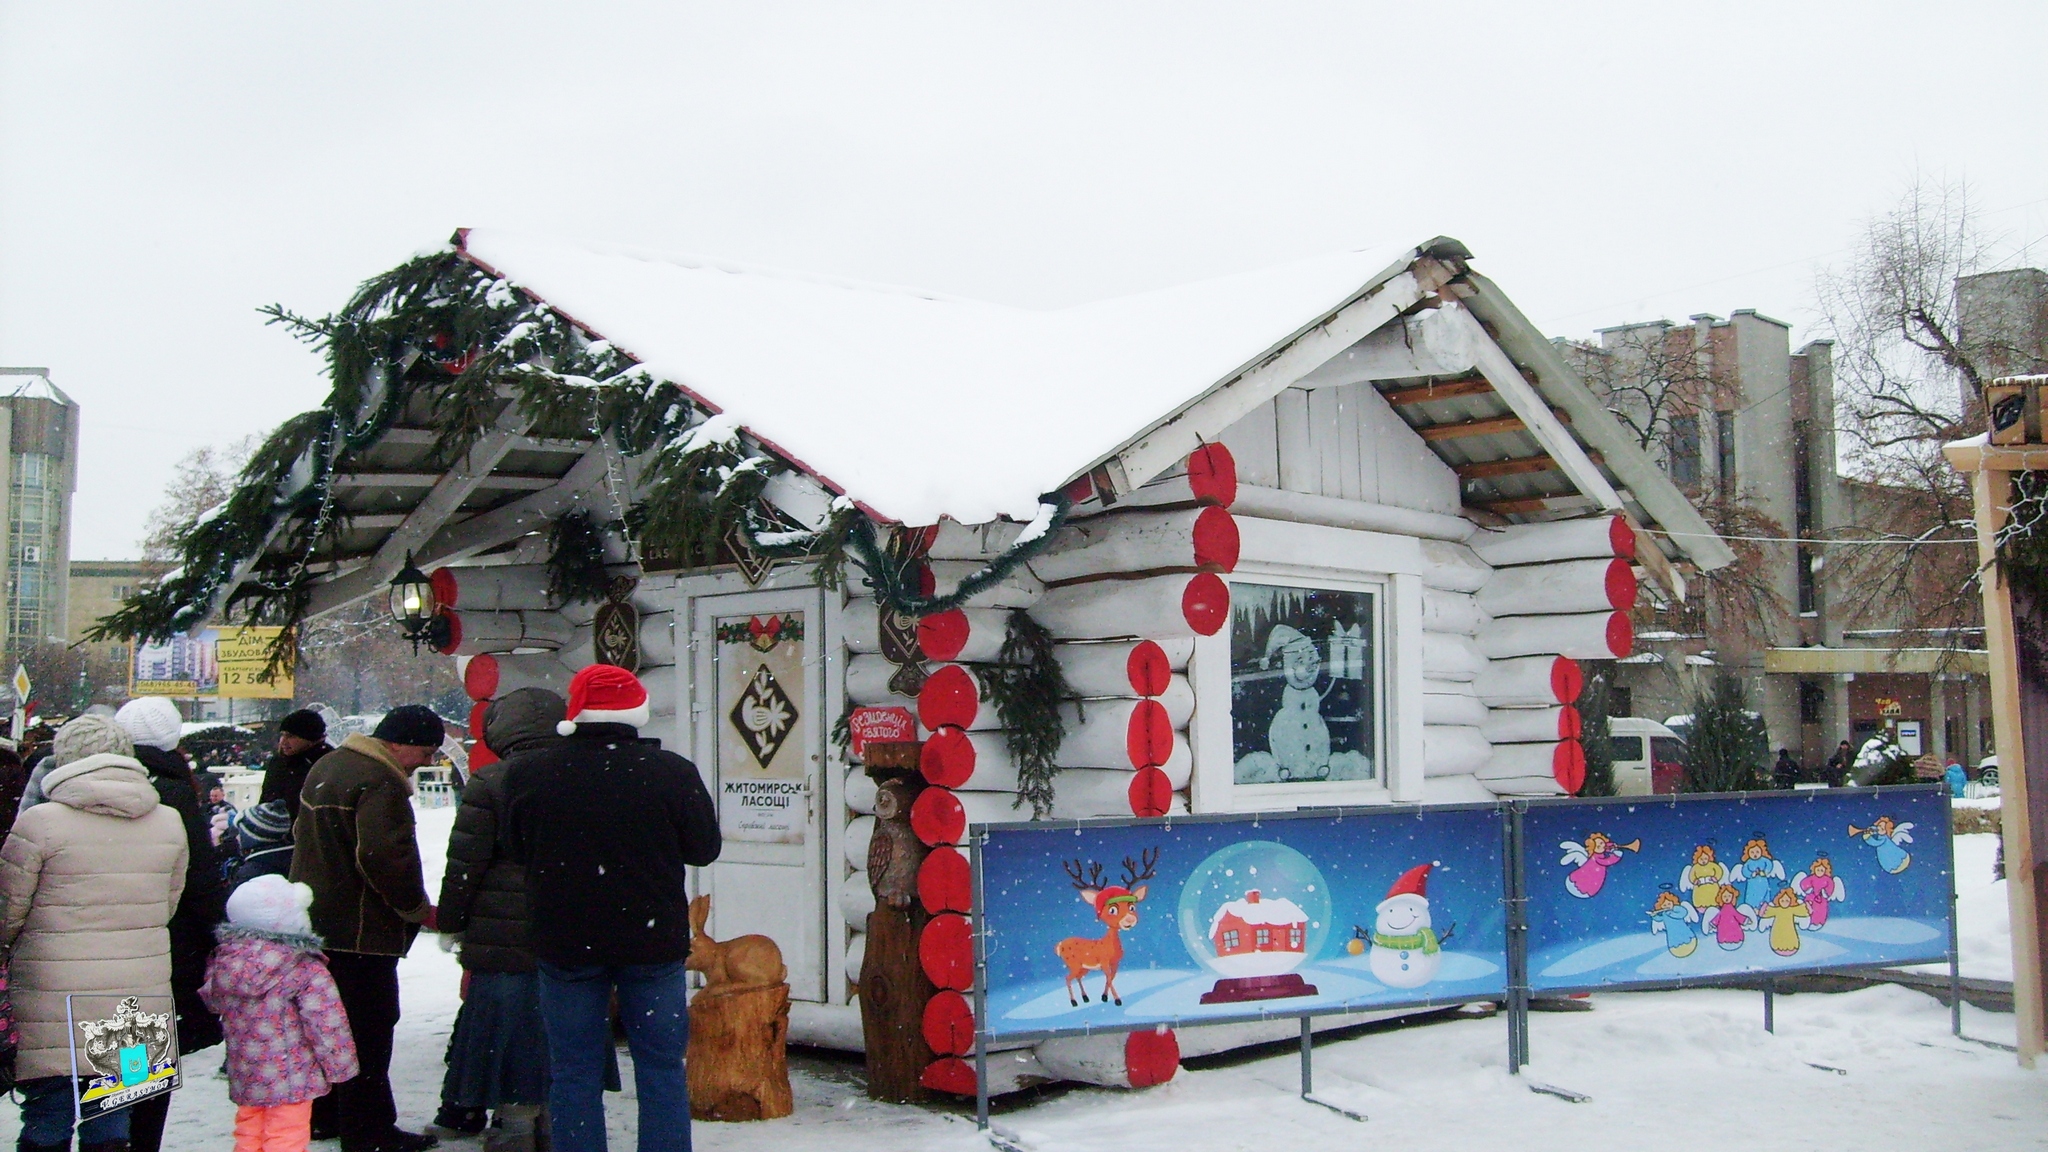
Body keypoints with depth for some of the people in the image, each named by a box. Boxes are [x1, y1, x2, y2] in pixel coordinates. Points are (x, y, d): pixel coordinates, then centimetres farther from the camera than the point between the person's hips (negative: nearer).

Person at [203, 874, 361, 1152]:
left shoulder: (222, 963, -4)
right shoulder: (307, 972, -19)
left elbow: (213, 1001, 13)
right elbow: (326, 1023, -17)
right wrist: (340, 1066, -6)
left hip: (244, 1077, 6)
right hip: (291, 1076, -5)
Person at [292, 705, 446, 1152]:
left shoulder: (325, 767, 15)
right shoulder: (379, 781, -20)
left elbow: (304, 835, 24)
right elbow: (386, 856, -27)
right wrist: (418, 908, -14)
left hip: (314, 922, 10)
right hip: (360, 929, -10)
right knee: (367, 1031, -3)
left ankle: (323, 1114, 30)